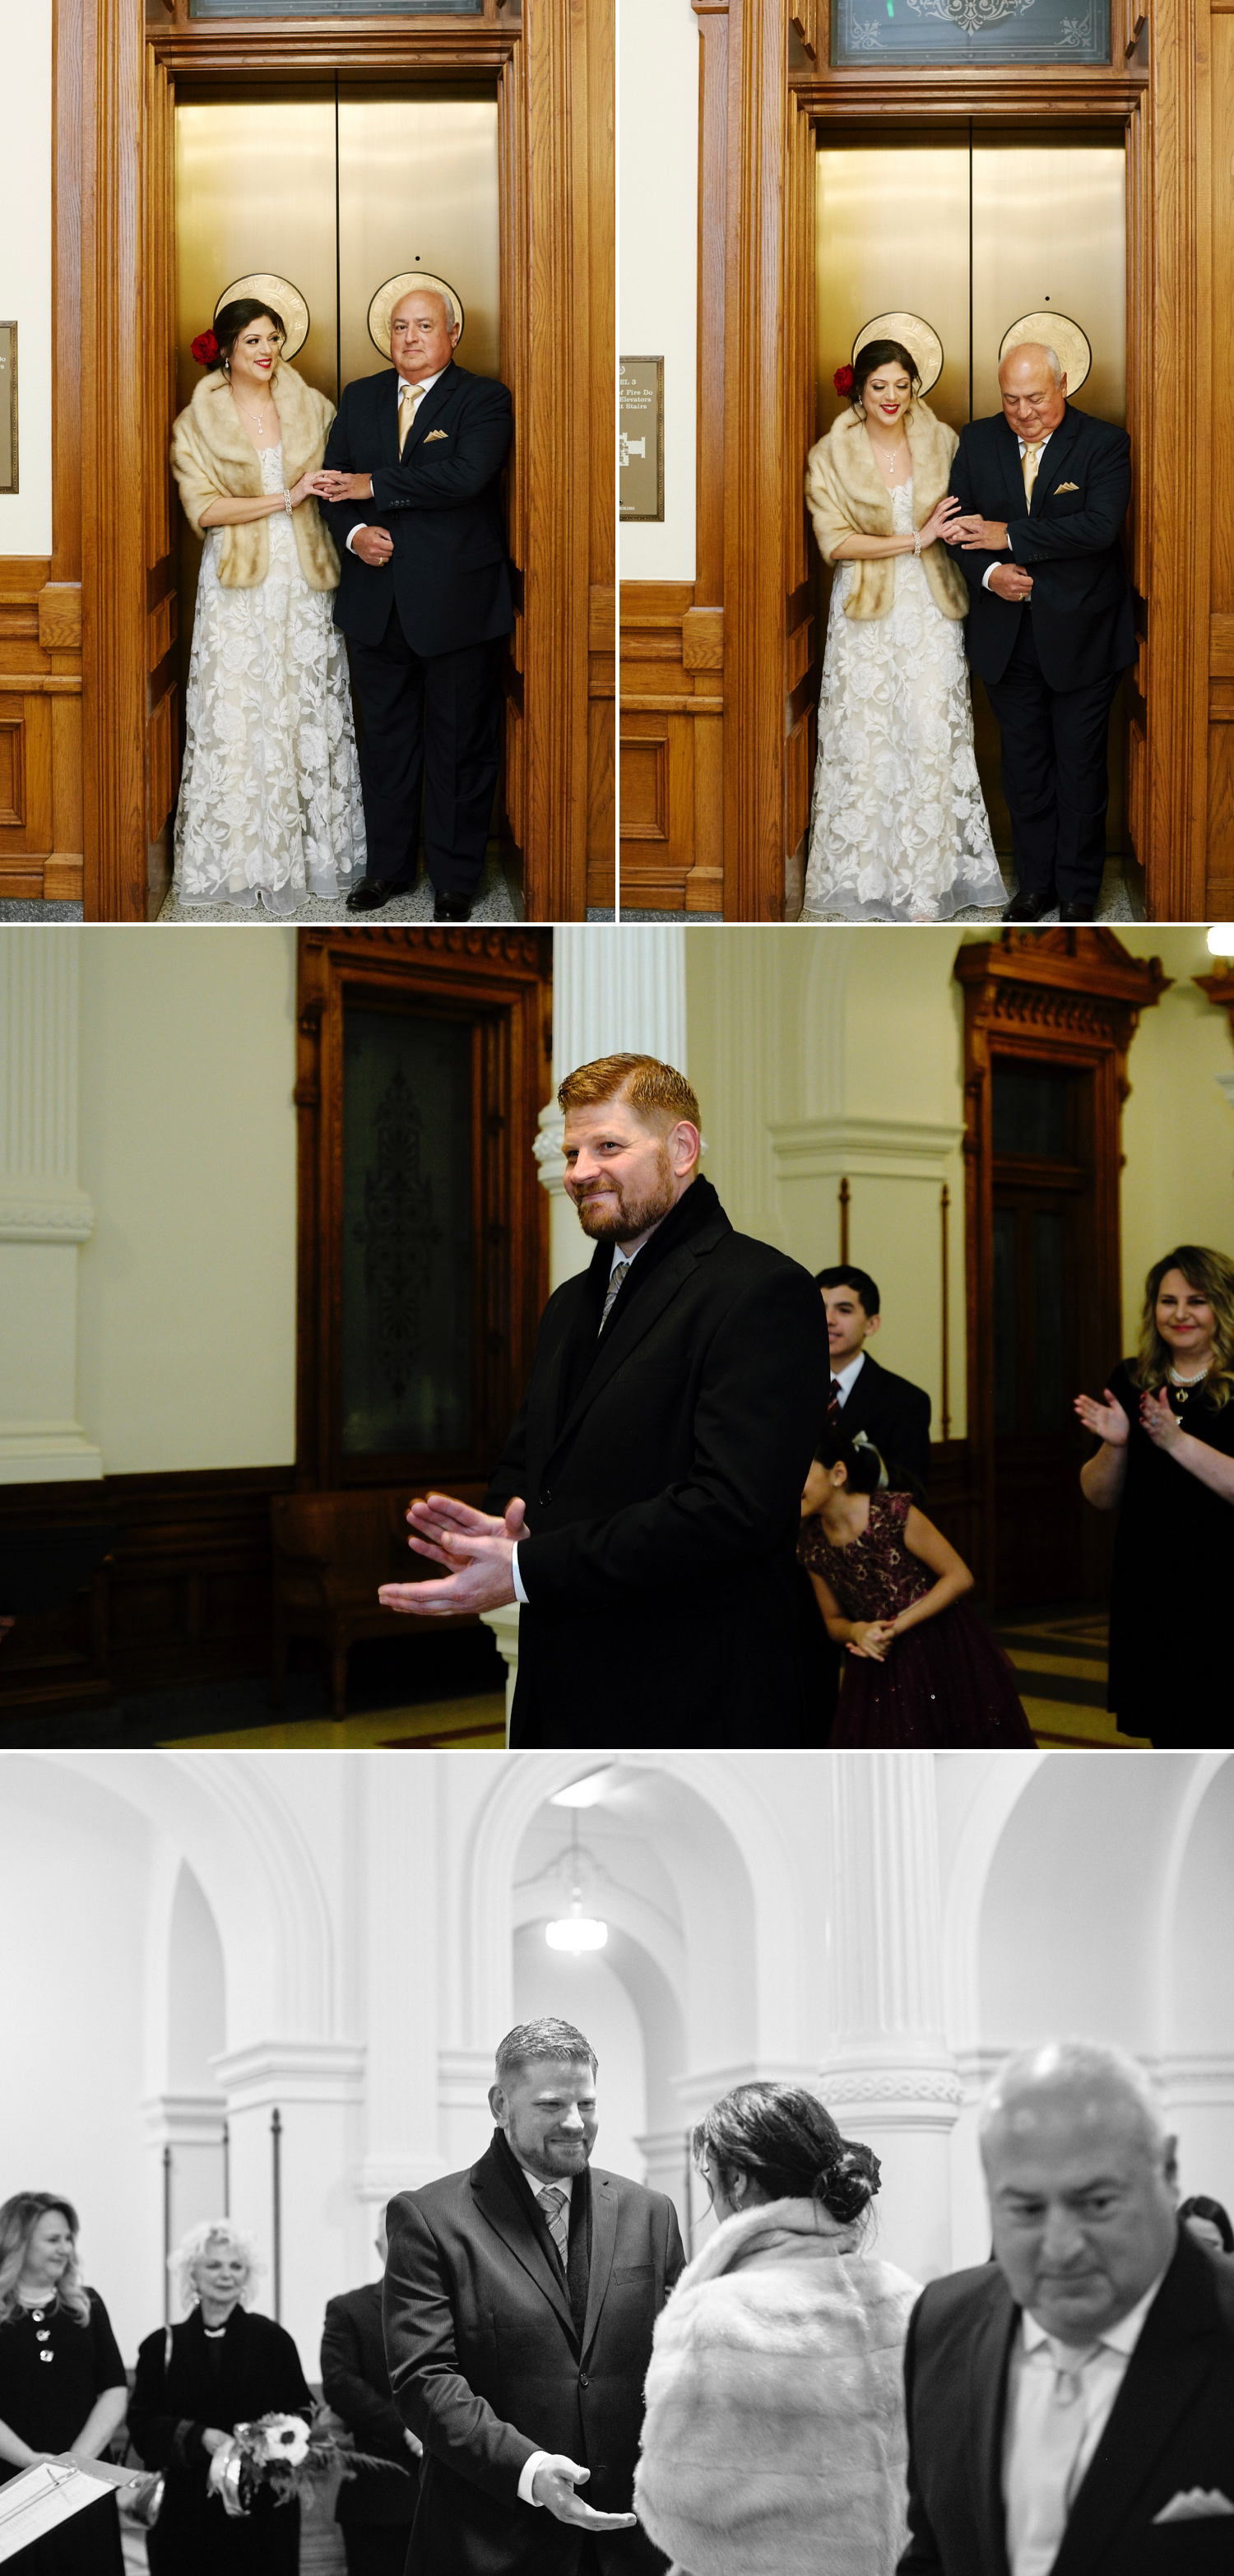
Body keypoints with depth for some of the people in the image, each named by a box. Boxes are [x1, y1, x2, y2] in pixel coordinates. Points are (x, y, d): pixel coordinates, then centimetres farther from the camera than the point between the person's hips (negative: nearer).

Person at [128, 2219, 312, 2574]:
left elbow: (301, 2411, 5)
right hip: (185, 2512, 1)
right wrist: (199, 2437, -15)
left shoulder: (272, 2339, 4)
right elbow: (142, 2424, 1)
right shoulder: (162, 2346, 7)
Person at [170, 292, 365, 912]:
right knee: (239, 716, -2)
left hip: (304, 580, 3)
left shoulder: (310, 406, 8)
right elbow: (203, 509, -8)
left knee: (311, 714, 4)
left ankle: (317, 848, 14)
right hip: (238, 583, -2)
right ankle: (243, 860, 5)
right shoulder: (198, 423, 0)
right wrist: (285, 498, -14)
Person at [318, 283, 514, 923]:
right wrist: (353, 532, -13)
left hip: (457, 602, -4)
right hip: (377, 600, 5)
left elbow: (464, 476, -22)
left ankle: (455, 879, 16)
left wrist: (374, 486, -16)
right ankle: (388, 865, 26)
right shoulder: (360, 398, 12)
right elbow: (336, 480, 8)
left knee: (458, 745, 5)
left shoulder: (484, 400, -5)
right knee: (384, 737, 13)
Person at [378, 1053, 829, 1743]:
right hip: (559, 1703, 8)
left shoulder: (762, 1291, -13)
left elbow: (730, 1507, -23)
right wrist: (506, 1528, -5)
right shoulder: (573, 1304, 17)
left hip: (687, 1711, -8)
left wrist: (527, 1570, -22)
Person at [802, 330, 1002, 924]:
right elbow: (835, 541, -11)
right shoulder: (831, 455, -4)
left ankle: (927, 880, 7)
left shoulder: (941, 441, 3)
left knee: (932, 734, -1)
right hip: (866, 610, -1)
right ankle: (858, 868, 15)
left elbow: (965, 515, 15)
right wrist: (914, 541, -15)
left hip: (930, 608, 1)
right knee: (862, 737, 2)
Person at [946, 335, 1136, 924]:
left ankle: (1078, 891, 17)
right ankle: (1034, 883, 24)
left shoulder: (1105, 444, -9)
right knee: (1024, 764, 12)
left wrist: (1009, 536, -21)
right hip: (1006, 636, 4)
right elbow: (959, 522, 5)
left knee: (1081, 765, 5)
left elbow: (1100, 525, -22)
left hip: (1081, 635, -3)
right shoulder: (977, 442, 4)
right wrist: (989, 572, -15)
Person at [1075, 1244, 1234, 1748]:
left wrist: (1176, 1440, -24)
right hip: (1148, 1590, 5)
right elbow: (1100, 1498, 11)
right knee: (1168, 1739, 11)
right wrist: (1115, 1443, -7)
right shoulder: (1130, 1383, 9)